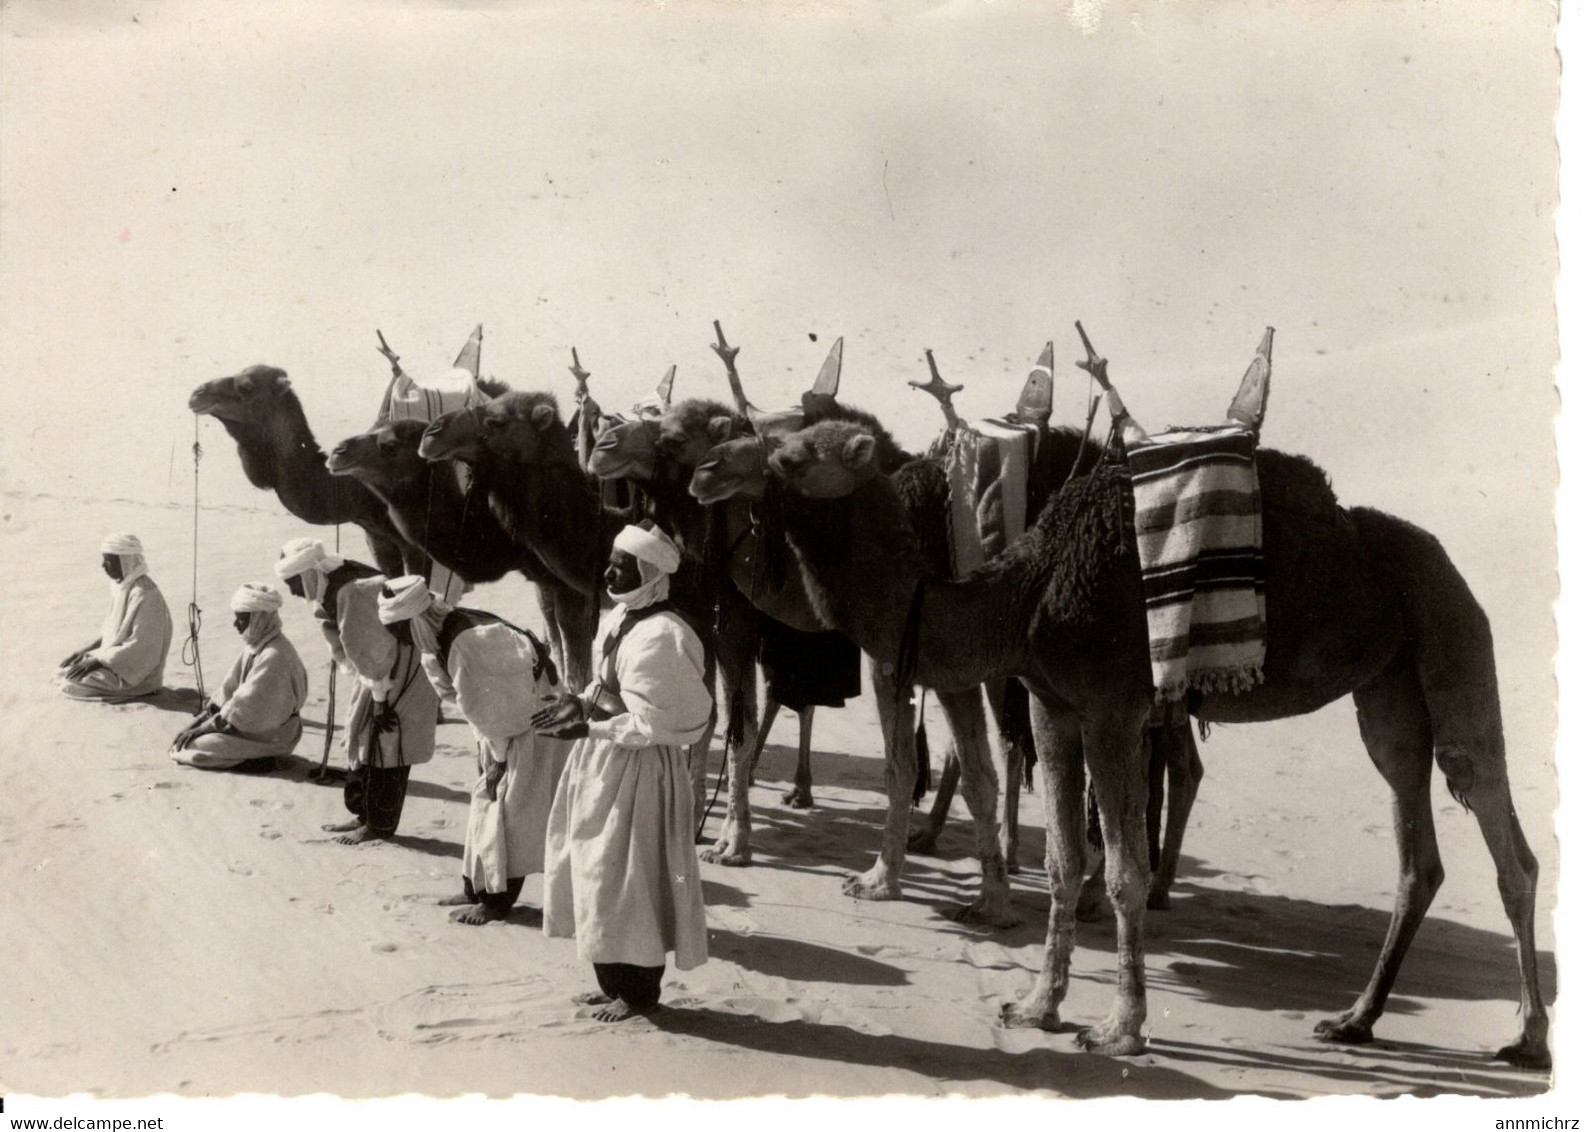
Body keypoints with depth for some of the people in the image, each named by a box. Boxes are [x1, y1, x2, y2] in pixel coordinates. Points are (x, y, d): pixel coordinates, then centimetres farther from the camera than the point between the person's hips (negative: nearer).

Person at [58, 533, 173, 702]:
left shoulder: (144, 595, -24)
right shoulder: (123, 587, 6)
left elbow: (140, 647, -24)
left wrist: (97, 660, -21)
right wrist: (87, 650, 3)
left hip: (136, 673, -9)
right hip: (118, 659, 9)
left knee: (71, 684, -16)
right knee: (61, 673, 6)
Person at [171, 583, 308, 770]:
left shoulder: (274, 656, -25)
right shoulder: (255, 645, 5)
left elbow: (246, 704, -23)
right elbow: (229, 689, 8)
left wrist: (201, 729, -18)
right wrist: (195, 724, -1)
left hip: (270, 735, -9)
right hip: (251, 722, 9)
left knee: (197, 745, -15)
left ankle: (257, 758, -8)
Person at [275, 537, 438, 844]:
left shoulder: (352, 594, -28)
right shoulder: (333, 591, 2)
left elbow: (371, 653, -25)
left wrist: (381, 700, -20)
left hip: (399, 674, -10)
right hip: (384, 672, 10)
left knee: (383, 748, -3)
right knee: (362, 742, 14)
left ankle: (380, 826, 7)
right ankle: (364, 816, 23)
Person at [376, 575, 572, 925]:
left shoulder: (467, 644, -30)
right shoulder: (444, 636, -2)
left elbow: (489, 709, -23)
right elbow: (468, 701, 7)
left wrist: (498, 758, -13)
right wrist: (487, 751, 2)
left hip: (532, 725, -9)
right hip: (507, 721, 9)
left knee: (509, 811, -4)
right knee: (486, 803, 14)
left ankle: (499, 901, 5)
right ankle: (477, 889, 24)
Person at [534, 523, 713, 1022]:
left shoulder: (661, 637, -21)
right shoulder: (618, 621, 7)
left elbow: (658, 721, -21)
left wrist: (592, 727, -21)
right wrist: (581, 703, -1)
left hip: (639, 770, -9)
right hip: (603, 764, 9)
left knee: (630, 880, 0)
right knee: (599, 873, 15)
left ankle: (641, 991, 14)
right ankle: (616, 982, 26)